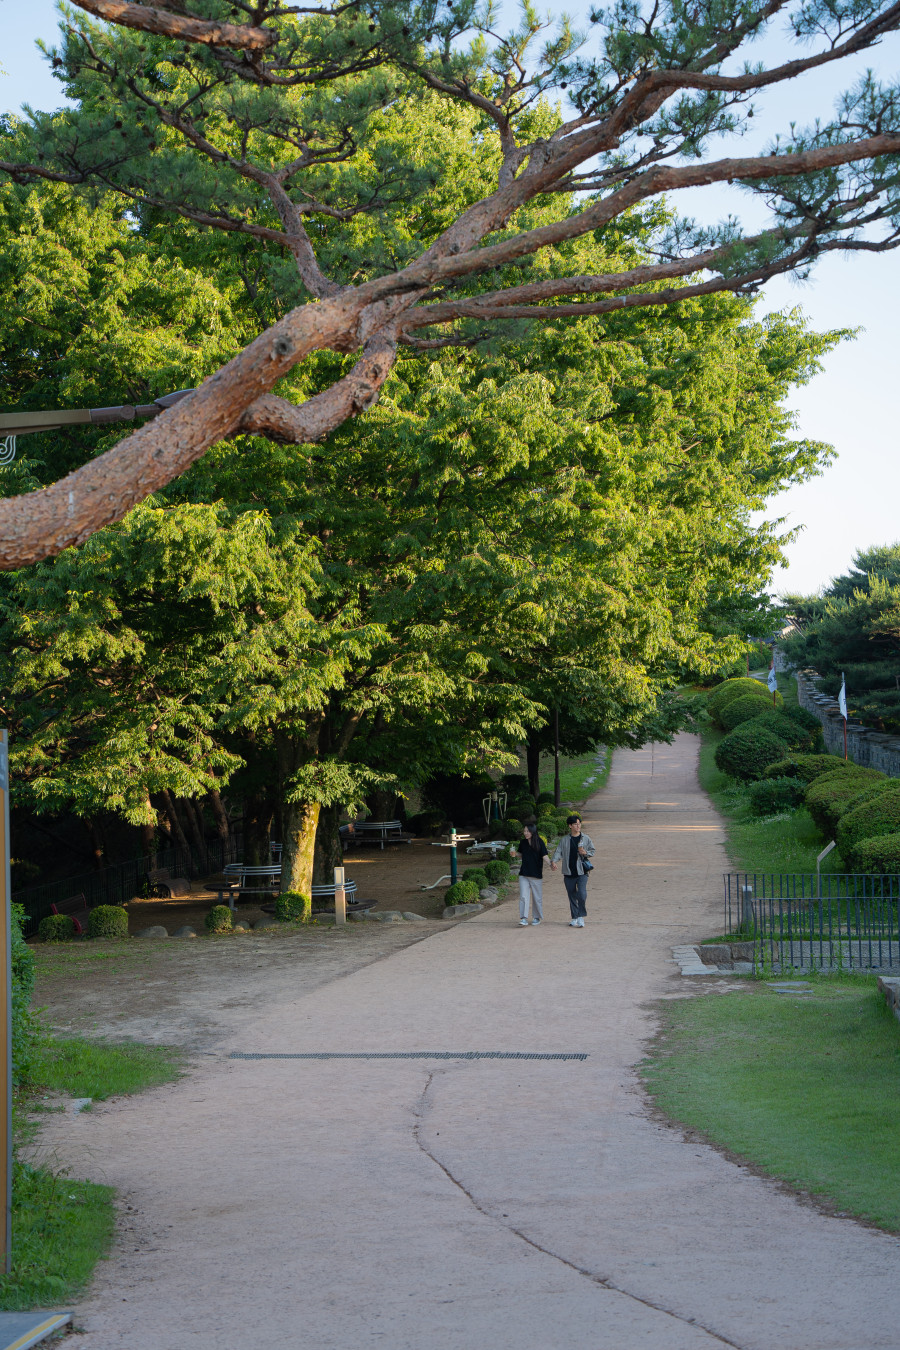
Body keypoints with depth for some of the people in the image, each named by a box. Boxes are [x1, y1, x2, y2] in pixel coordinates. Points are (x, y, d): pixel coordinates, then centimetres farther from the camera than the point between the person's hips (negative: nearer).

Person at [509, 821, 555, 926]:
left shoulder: (539, 842, -7)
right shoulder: (523, 842, 5)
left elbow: (545, 856, -10)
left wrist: (551, 864, -27)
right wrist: (513, 854, 1)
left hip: (536, 874, -3)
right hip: (524, 874, 3)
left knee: (537, 897, 8)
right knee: (523, 896, -7)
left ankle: (536, 917, 23)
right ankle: (524, 918, -9)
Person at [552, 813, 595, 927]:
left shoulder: (586, 839, 6)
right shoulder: (564, 840, 7)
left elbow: (592, 851, 11)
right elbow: (558, 852, 1)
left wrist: (586, 853, -11)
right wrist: (554, 861, -18)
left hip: (581, 872, -2)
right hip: (569, 873, 2)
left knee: (582, 894, -17)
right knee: (572, 896, 7)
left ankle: (581, 918, -7)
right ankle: (575, 919, 18)